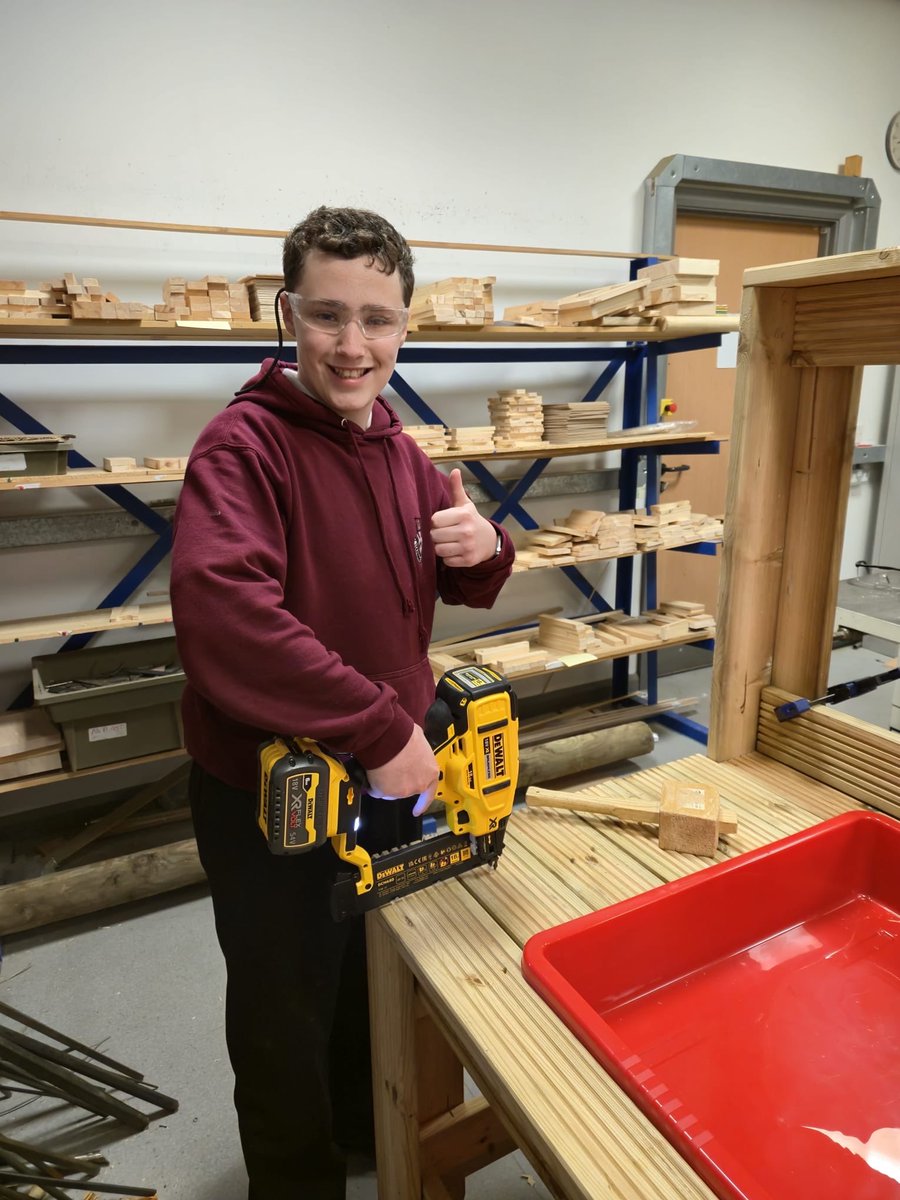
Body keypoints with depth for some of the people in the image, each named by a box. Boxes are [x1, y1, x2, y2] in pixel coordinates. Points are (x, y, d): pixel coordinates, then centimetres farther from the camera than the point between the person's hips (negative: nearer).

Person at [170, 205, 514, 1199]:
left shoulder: (399, 451, 2)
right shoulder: (243, 445, -21)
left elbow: (465, 590, 11)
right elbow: (222, 615, -38)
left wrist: (485, 549, -13)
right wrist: (382, 728, -32)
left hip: (393, 780, 7)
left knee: (379, 979, 29)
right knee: (287, 1015, 19)